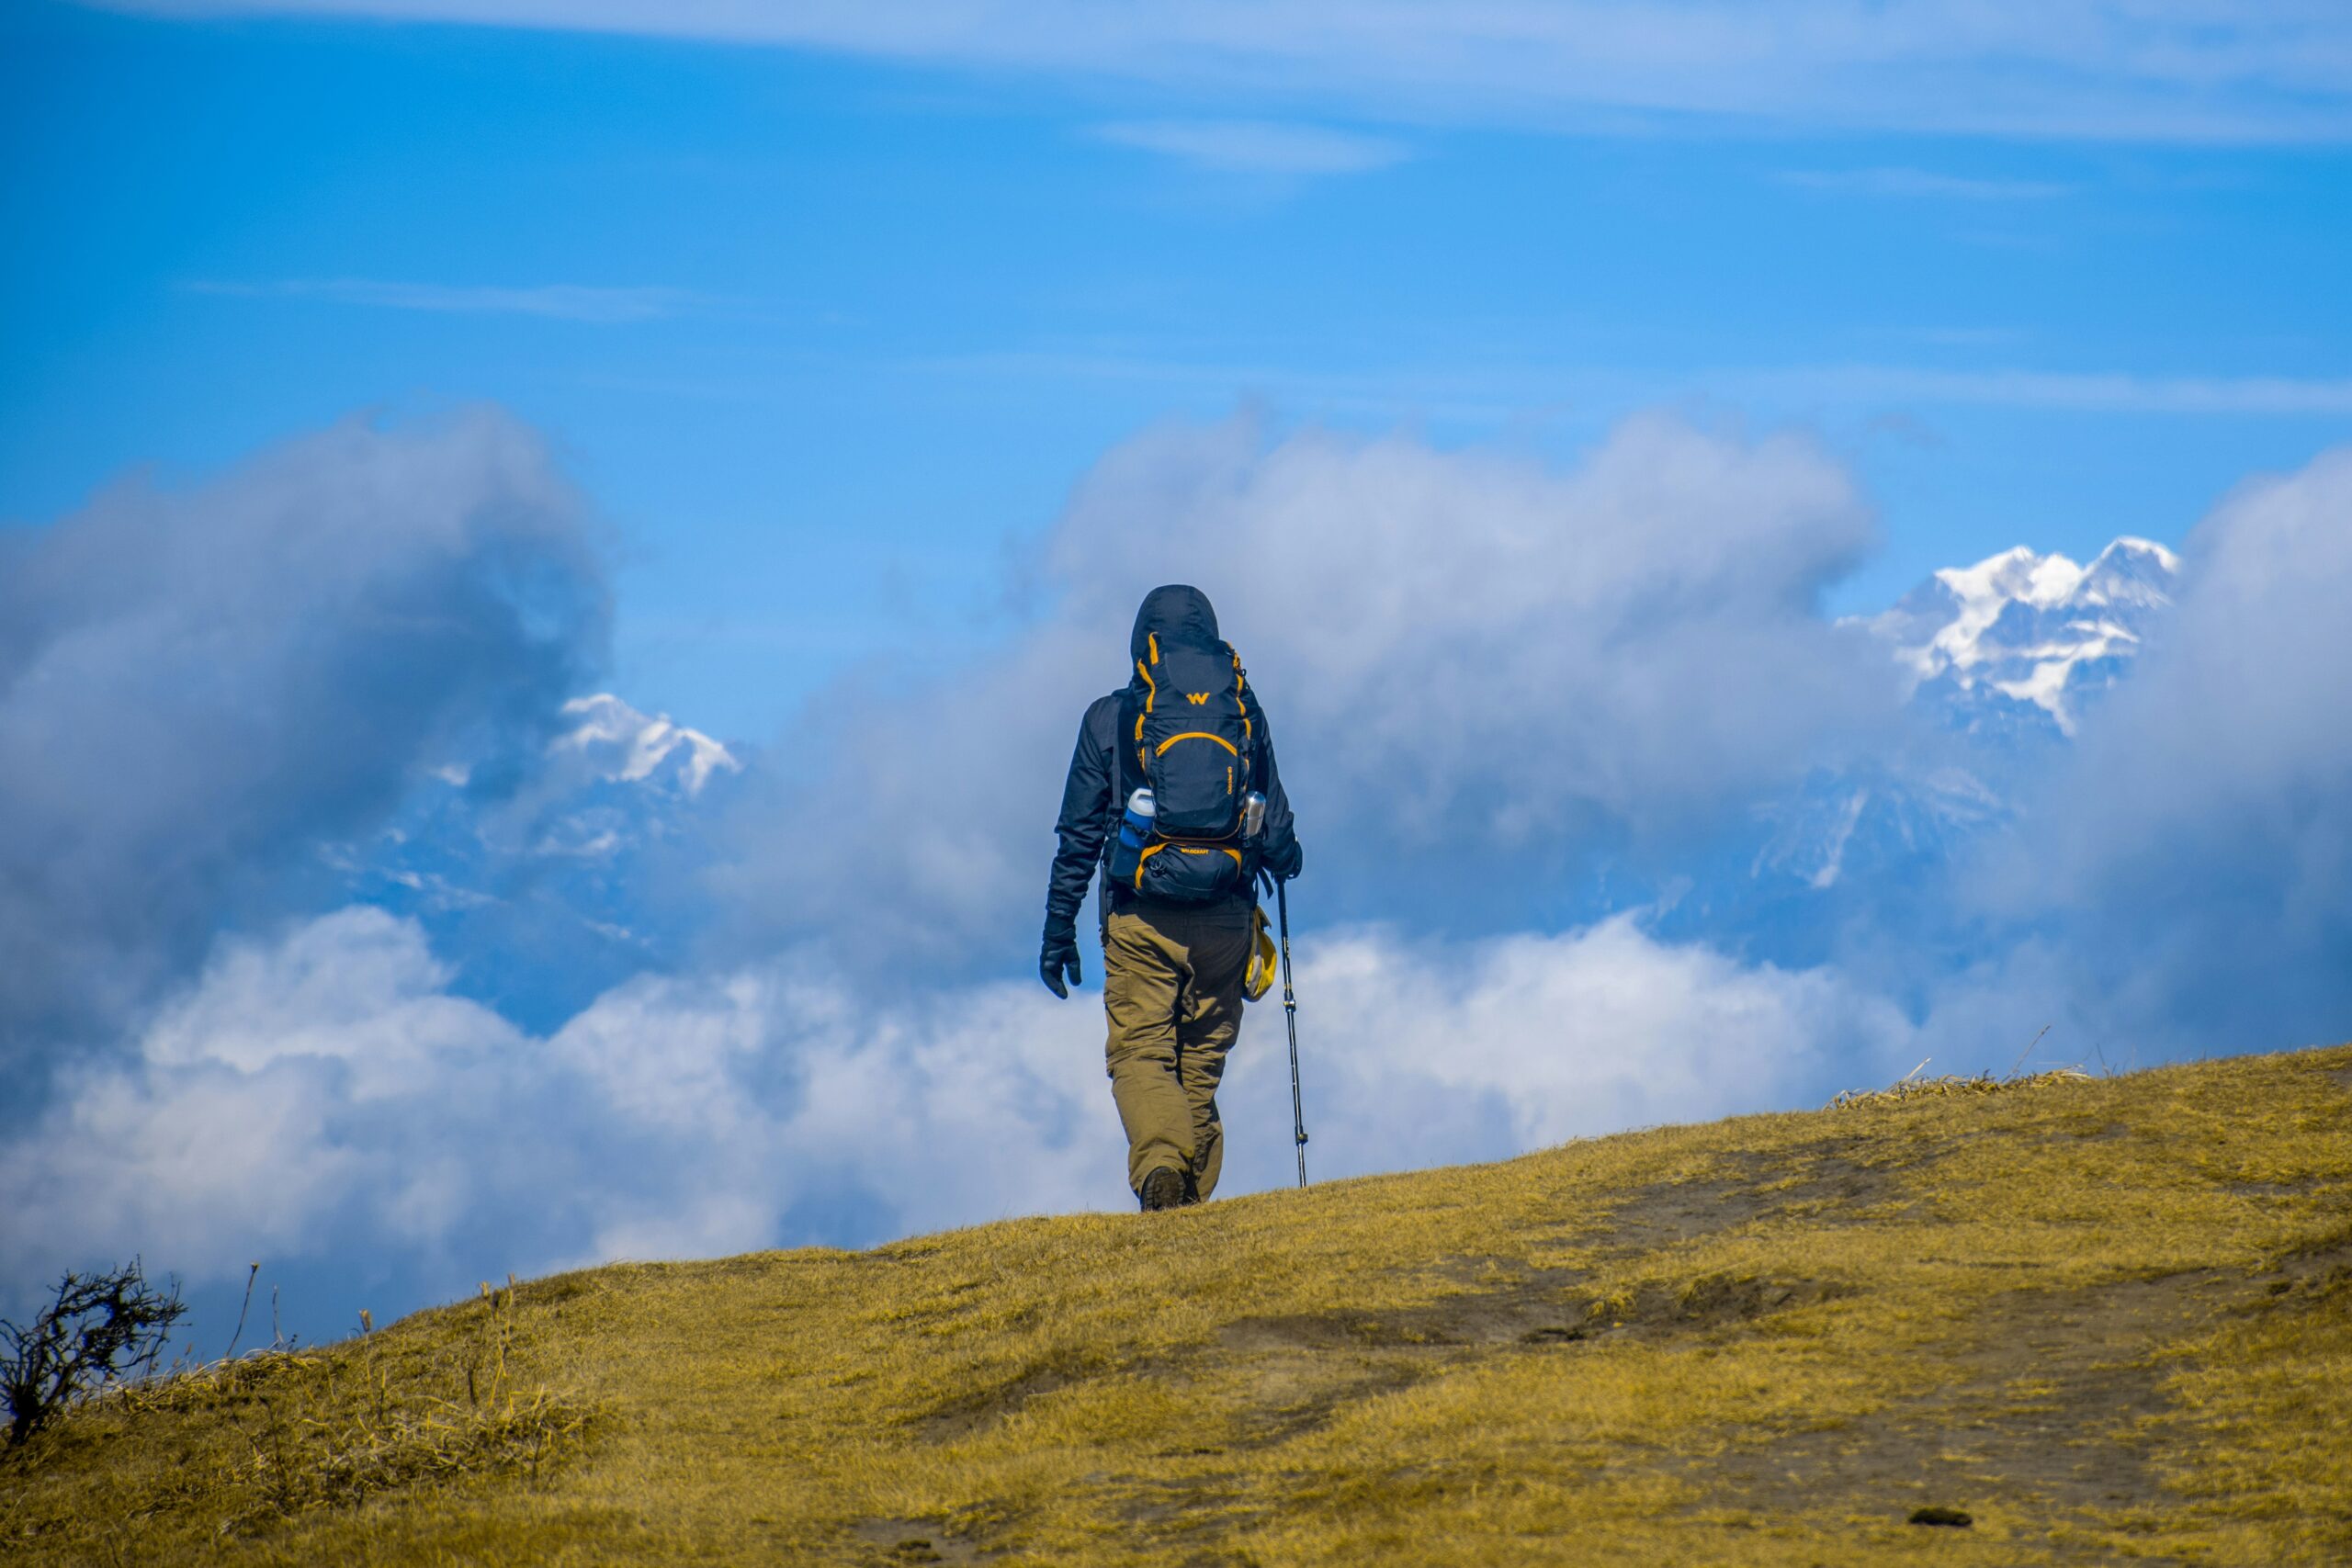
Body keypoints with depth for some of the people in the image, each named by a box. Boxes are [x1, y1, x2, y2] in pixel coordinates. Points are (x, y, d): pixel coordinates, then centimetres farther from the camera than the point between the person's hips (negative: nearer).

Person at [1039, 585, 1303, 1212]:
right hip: (1225, 918, 2)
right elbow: (1278, 835, 11)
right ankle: (1193, 1197, 8)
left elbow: (1079, 835, 4)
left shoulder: (1110, 717, 4)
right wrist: (1282, 858, 35)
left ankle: (1159, 1158, -27)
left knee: (1140, 1053, -1)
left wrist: (1059, 932, 9)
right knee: (1201, 1062, 11)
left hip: (1142, 915, -2)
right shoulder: (1246, 714, 9)